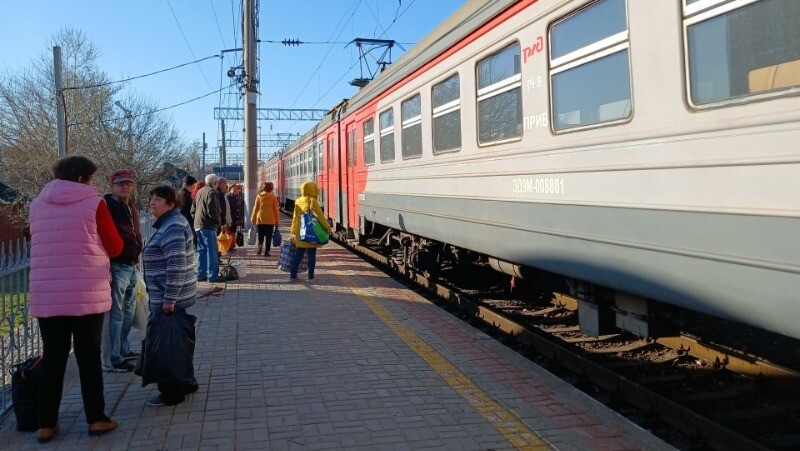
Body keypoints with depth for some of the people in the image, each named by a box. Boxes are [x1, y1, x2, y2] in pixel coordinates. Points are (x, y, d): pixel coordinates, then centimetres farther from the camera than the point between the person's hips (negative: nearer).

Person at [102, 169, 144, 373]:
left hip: (131, 266, 9)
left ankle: (124, 350, 31)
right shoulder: (107, 205, -13)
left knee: (129, 311, 18)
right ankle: (113, 360, 2)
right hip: (116, 266, -9)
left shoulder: (131, 207, 15)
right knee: (116, 314, -5)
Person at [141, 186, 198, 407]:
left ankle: (171, 393, 7)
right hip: (172, 297, 10)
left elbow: (176, 265, -25)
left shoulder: (172, 227, -18)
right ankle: (186, 383, 29)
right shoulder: (169, 224, 15)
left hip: (167, 299, -10)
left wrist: (169, 299, -24)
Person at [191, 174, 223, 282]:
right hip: (208, 226, -9)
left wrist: (196, 219, 18)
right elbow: (212, 211, -19)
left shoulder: (199, 192, 16)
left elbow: (193, 209, 18)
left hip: (197, 225, 9)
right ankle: (212, 275, -3)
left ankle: (201, 274, 17)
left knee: (201, 251, 13)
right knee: (212, 251, -4)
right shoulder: (212, 192, -12)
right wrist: (218, 221, -7)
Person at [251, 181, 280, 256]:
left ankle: (260, 245, -16)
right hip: (270, 220, -1)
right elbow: (275, 209, 0)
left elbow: (255, 208, 3)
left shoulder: (259, 196, 1)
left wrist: (253, 219, 10)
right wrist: (277, 221, 7)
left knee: (261, 235, 11)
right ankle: (266, 252, 4)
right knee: (268, 237, 6)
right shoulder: (273, 197, -2)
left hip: (260, 219, 1)